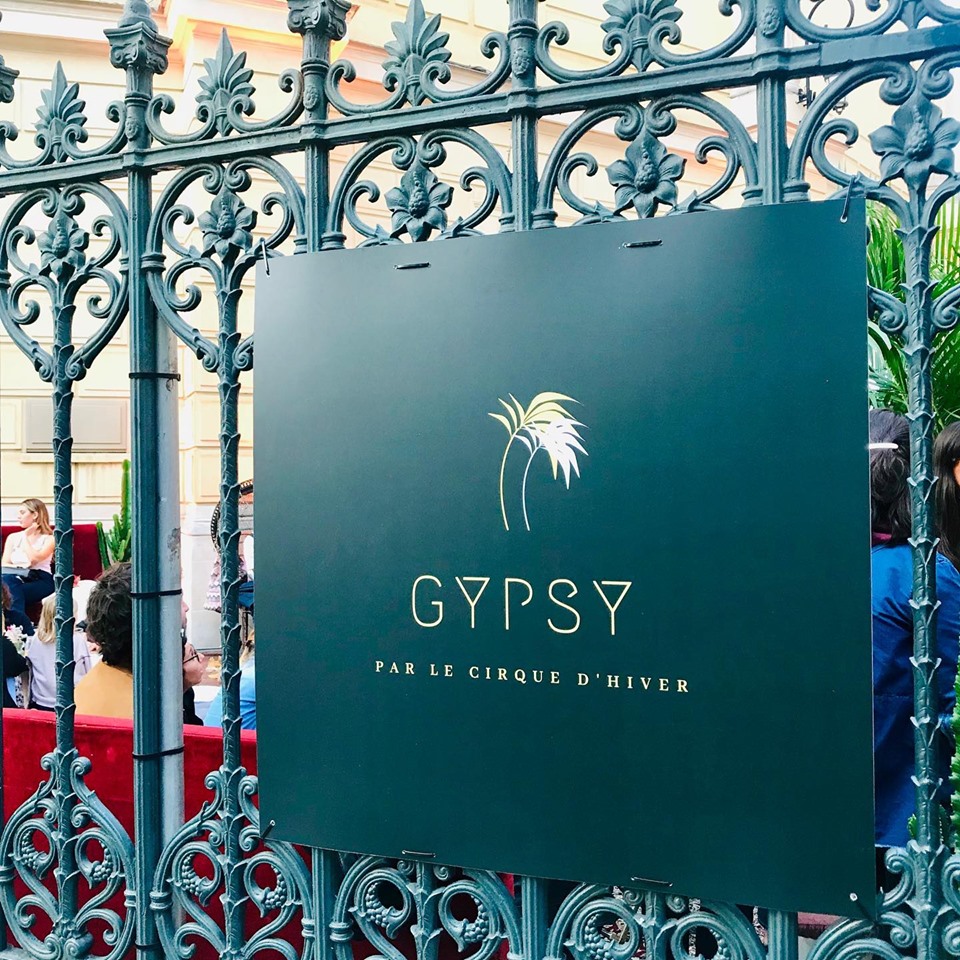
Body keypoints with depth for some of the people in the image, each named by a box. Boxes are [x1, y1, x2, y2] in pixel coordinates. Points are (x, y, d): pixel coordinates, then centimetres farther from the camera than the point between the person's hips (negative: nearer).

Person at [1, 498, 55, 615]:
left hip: (41, 580, -3)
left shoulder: (49, 539, 7)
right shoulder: (13, 537, 21)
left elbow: (34, 559, -11)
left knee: (12, 593, -35)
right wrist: (19, 568, -13)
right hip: (17, 579, 3)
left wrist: (26, 537, 3)